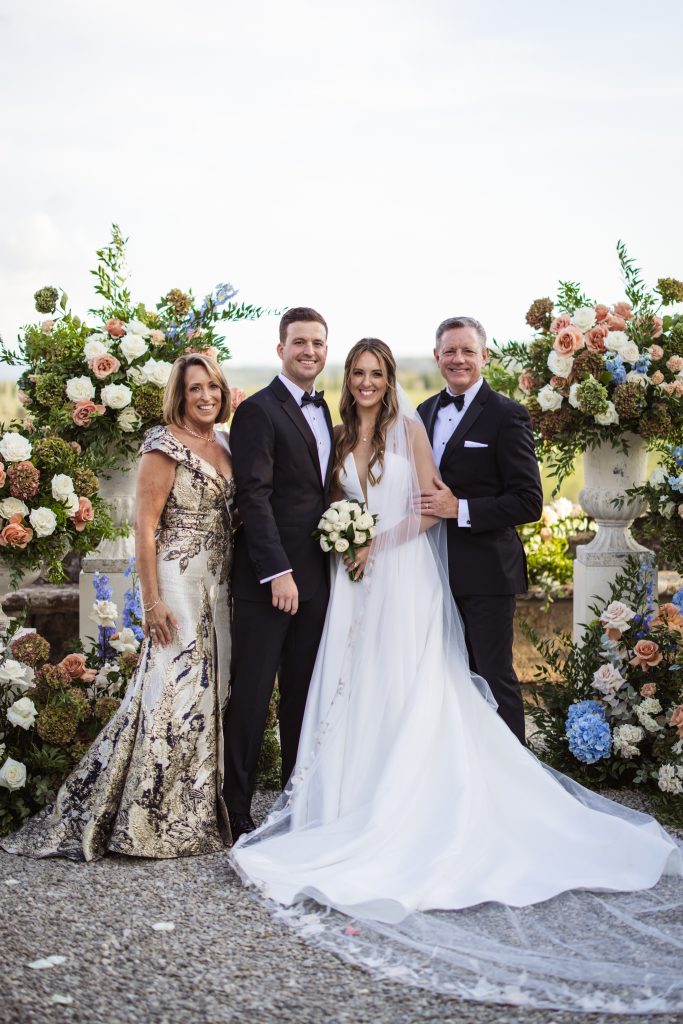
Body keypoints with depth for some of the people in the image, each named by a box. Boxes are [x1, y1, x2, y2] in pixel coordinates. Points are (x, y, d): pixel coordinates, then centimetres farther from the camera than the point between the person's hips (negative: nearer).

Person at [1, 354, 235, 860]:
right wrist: (153, 601, -17)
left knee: (209, 692, 11)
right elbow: (145, 528, -13)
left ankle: (200, 810, 23)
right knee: (171, 692, -6)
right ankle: (146, 819, 6)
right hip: (178, 588, -7)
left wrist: (233, 587, 11)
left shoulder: (223, 449, 13)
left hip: (218, 590, 8)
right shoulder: (164, 447, -10)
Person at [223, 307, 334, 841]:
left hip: (315, 576, 7)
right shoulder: (258, 411, -7)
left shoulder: (325, 412, 16)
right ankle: (236, 811, 8)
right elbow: (255, 497, -15)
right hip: (268, 577, -7)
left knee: (303, 693, 13)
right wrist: (278, 571, -20)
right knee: (252, 696, -1)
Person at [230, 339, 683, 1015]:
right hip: (357, 579, 5)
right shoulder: (342, 439, 13)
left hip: (404, 574, -5)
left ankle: (404, 817, 1)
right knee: (356, 692, 4)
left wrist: (381, 542, -12)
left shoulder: (409, 427, -2)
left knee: (409, 694, -4)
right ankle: (359, 803, 12)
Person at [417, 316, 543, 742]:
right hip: (438, 569, 6)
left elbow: (529, 502, -16)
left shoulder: (506, 415, -10)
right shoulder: (426, 412, 11)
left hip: (484, 571, -6)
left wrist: (460, 509, -21)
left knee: (494, 676, 1)